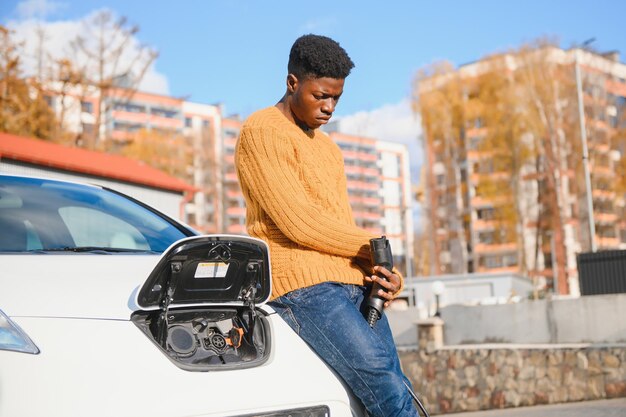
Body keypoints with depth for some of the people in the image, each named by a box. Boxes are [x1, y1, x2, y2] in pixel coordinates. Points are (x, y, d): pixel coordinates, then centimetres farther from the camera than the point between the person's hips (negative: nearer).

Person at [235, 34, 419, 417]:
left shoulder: (329, 149, 25)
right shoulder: (263, 131, -2)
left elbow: (343, 230, 17)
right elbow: (298, 222, -11)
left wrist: (384, 272, -4)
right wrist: (372, 246, -1)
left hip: (353, 283, 8)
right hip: (303, 284, -8)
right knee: (384, 381, -20)